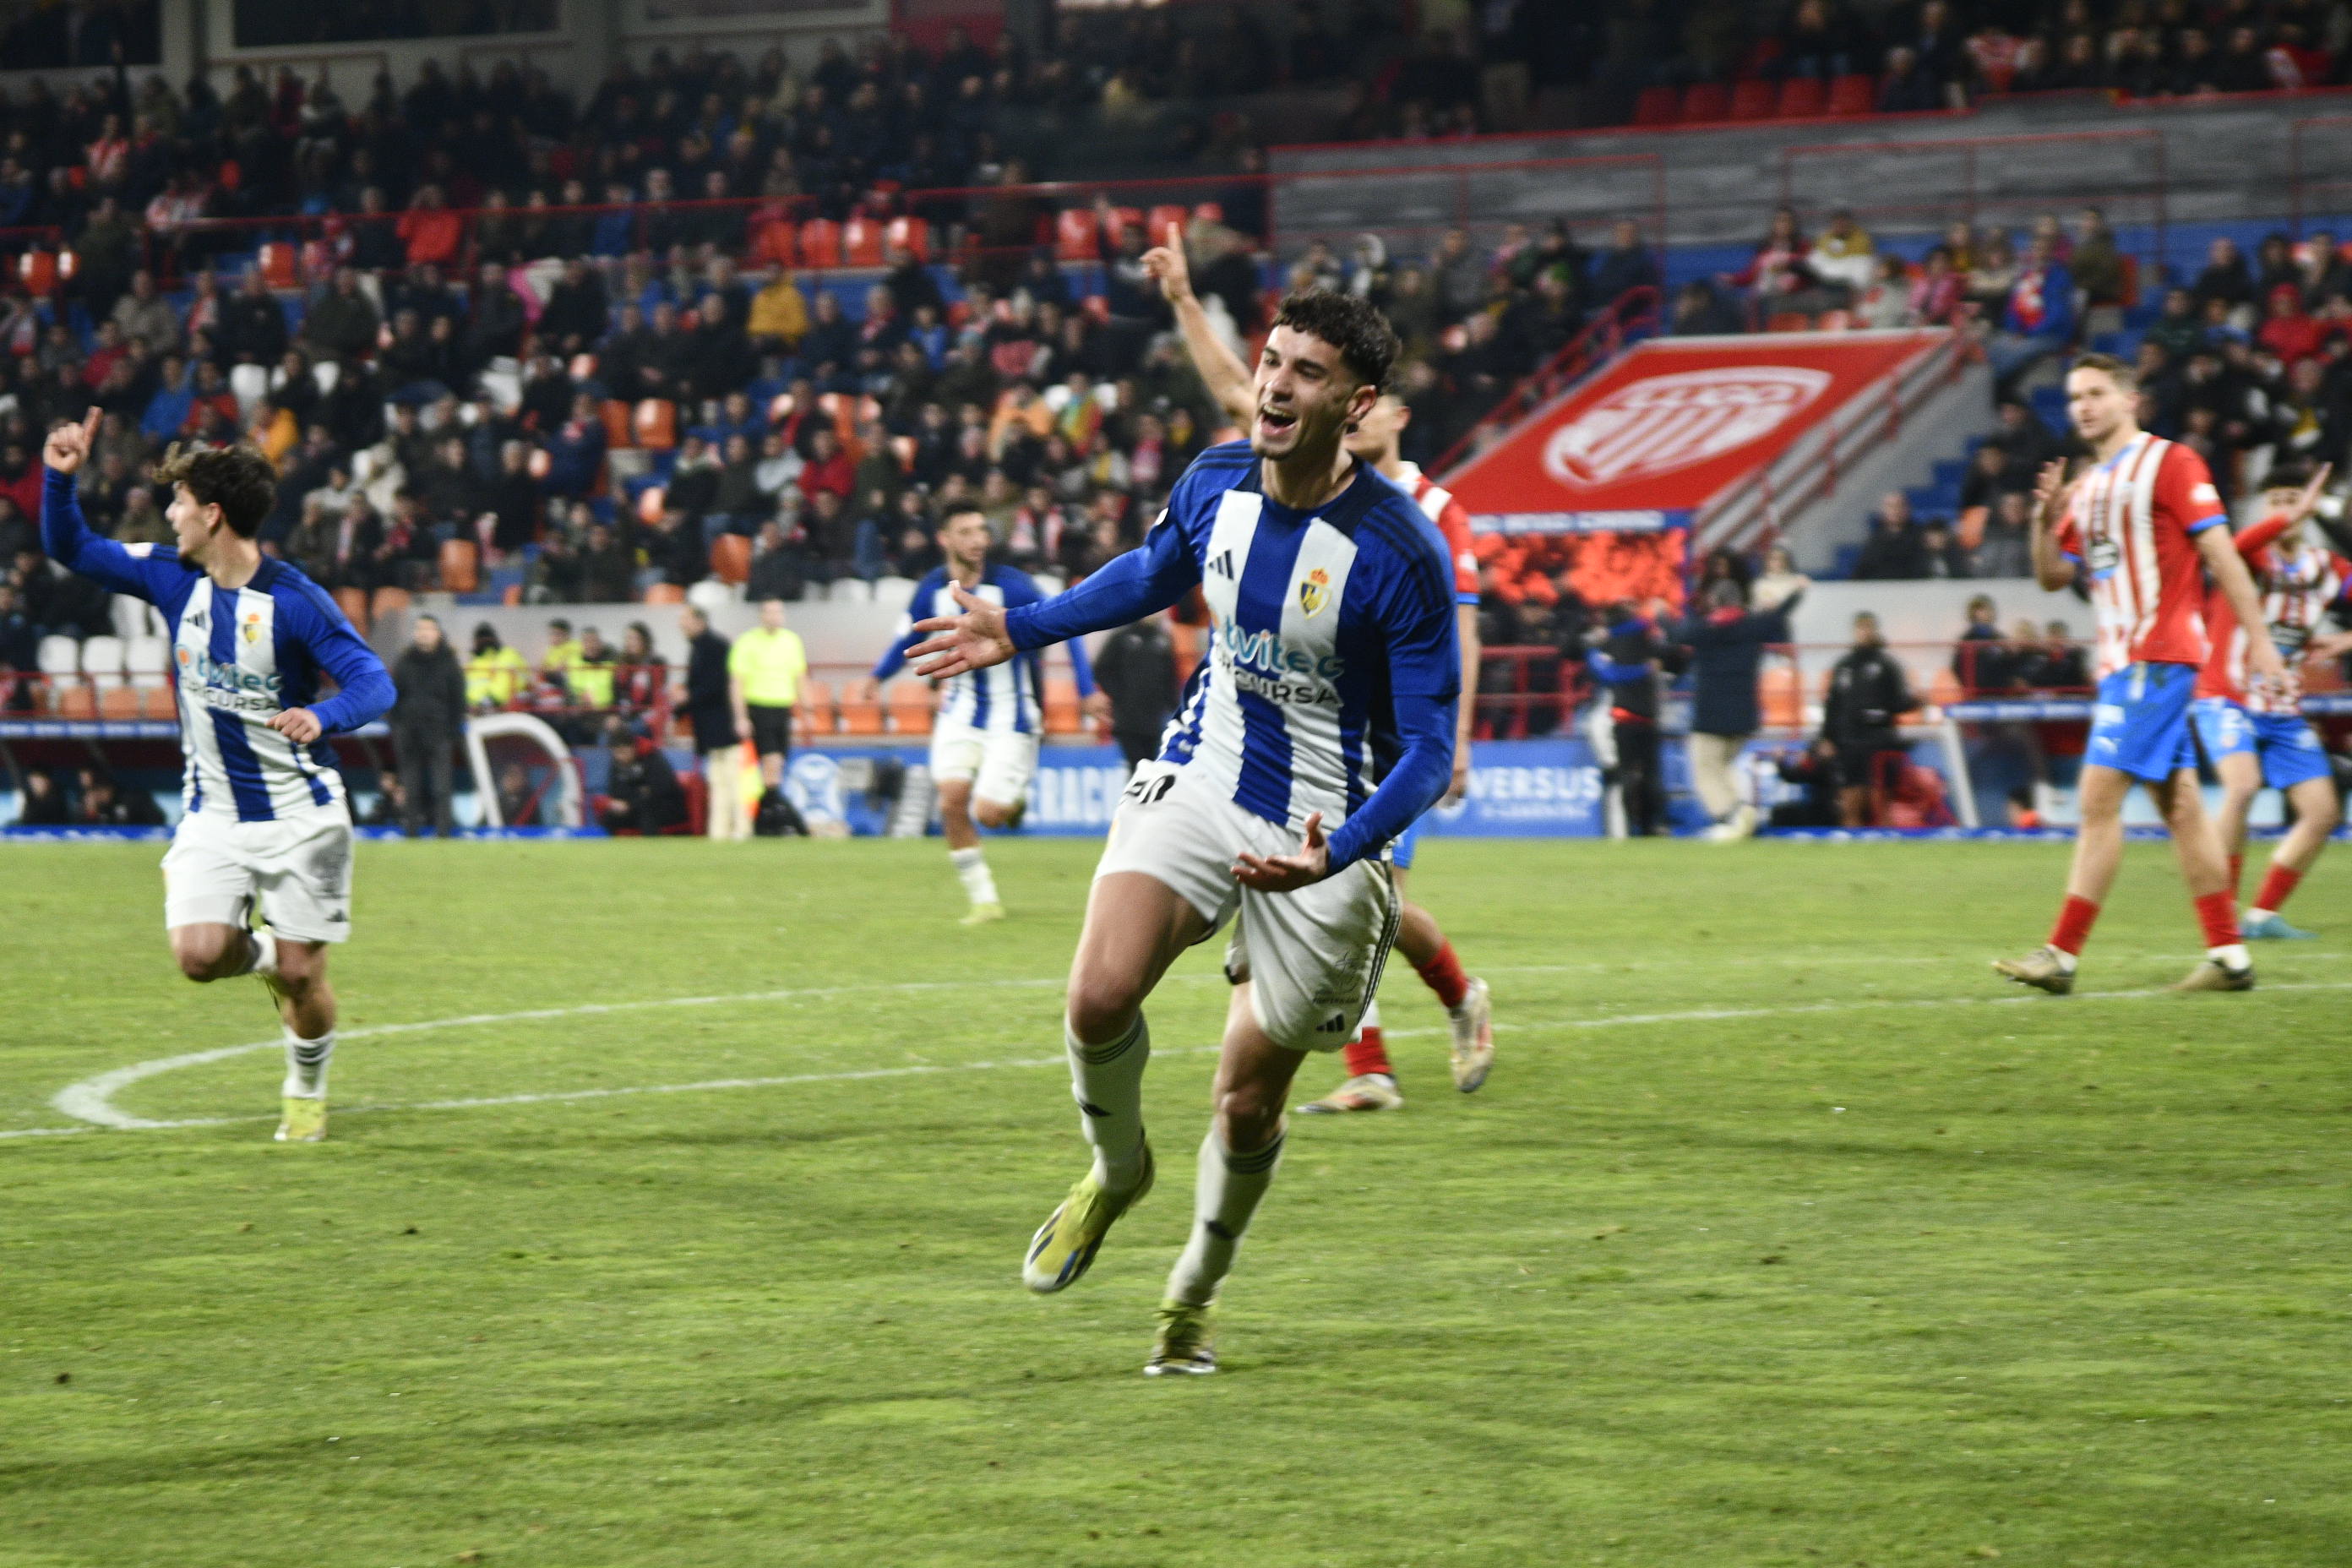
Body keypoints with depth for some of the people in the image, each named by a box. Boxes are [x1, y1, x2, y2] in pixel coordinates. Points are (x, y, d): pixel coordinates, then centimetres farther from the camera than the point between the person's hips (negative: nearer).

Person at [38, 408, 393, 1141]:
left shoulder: (293, 600, -17)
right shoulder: (171, 577, -1)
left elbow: (373, 683, -21)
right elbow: (72, 550, 8)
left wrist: (322, 716, -42)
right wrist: (60, 478, -10)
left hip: (299, 814, -4)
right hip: (213, 814, 4)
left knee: (301, 976, -1)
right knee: (199, 954, -15)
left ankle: (307, 1092, 27)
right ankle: (264, 953, 20)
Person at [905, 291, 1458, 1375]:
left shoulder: (1399, 554, -21)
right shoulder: (1215, 485, -5)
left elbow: (1428, 749, -17)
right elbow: (1155, 575, 21)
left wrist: (1340, 854, -33)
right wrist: (1020, 630, 16)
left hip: (1321, 837, -3)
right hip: (1198, 785, 3)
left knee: (1247, 1109, 4)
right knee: (1100, 996, -23)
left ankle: (1192, 1300, 33)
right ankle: (1115, 1172, 10)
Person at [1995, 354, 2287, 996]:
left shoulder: (2168, 463, -6)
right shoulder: (2085, 488, 18)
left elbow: (2221, 552, -9)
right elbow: (2053, 577, 16)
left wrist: (2259, 638, -13)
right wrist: (2045, 522, -3)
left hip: (2157, 656, -8)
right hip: (2121, 661, 9)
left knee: (2099, 798, -13)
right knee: (2180, 805, 8)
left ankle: (2061, 955, -14)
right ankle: (2229, 955, 9)